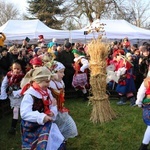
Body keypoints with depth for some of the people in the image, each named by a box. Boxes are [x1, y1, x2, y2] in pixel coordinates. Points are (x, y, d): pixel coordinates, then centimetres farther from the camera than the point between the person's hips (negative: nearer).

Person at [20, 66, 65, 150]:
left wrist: (53, 112, -14)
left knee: (58, 143, 5)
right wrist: (42, 117, -36)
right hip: (32, 128, -6)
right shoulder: (29, 95, -21)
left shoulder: (47, 92, 2)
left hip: (46, 124, 7)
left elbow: (52, 106, 10)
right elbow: (25, 114, -29)